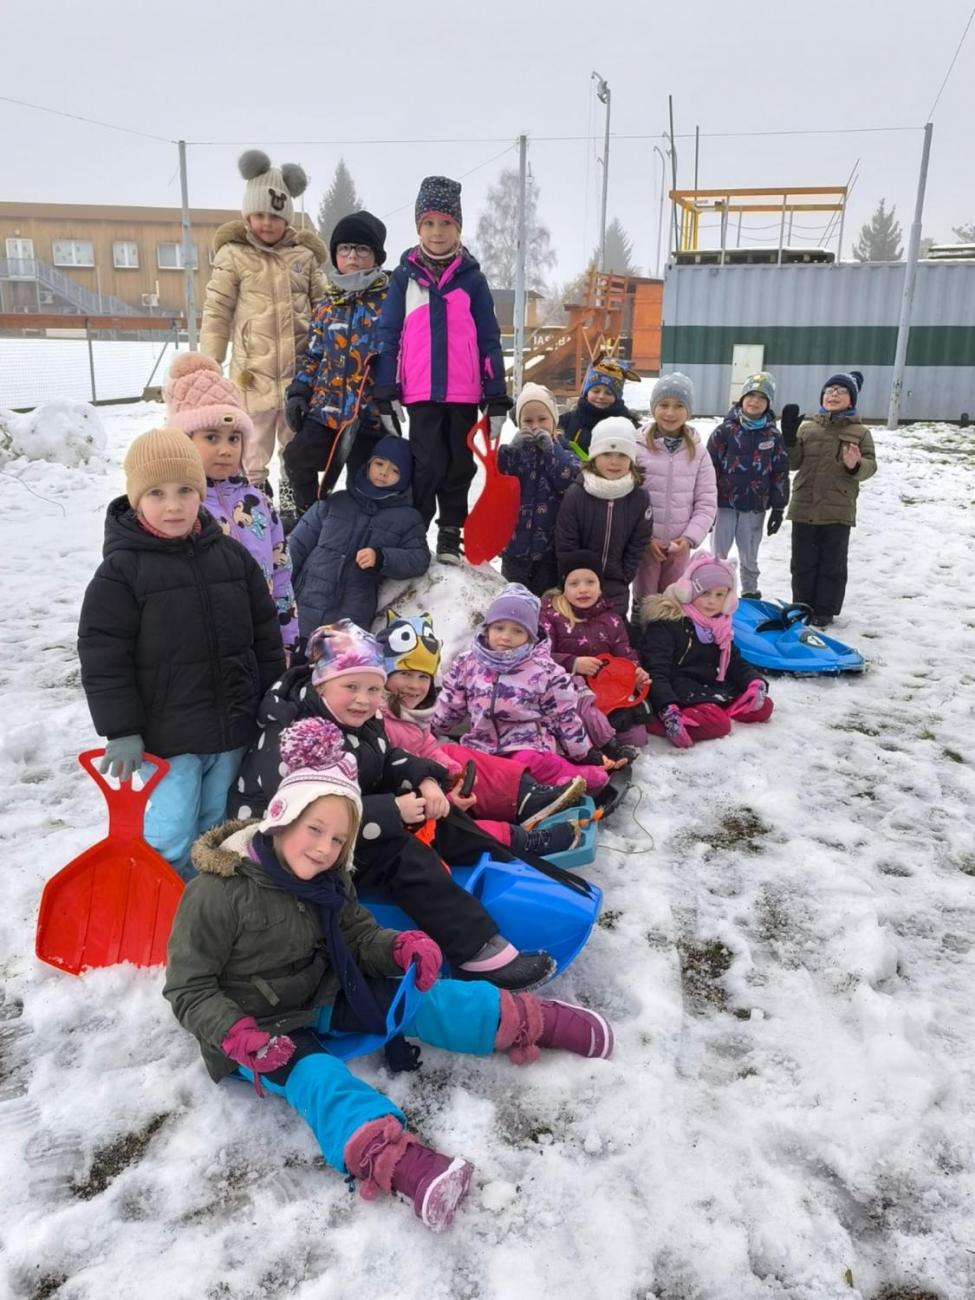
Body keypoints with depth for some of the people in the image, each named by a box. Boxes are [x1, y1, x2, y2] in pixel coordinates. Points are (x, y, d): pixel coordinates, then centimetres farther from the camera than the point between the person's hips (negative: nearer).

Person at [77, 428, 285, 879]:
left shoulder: (232, 556, 2)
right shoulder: (121, 570, -11)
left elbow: (266, 637, 9)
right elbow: (103, 656, -11)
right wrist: (121, 731, -13)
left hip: (232, 728, 4)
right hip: (165, 736, -4)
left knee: (217, 829, 19)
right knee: (170, 838, -1)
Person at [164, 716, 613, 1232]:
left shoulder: (327, 882, -3)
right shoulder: (216, 893, -23)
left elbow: (361, 937, 2)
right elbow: (188, 989, -17)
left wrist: (403, 948, -20)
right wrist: (238, 1036, -31)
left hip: (323, 997, 6)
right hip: (258, 1025, -5)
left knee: (418, 1000, -12)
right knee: (315, 1074, -34)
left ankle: (533, 1022, -6)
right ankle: (396, 1160, -57)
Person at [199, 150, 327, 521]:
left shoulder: (304, 254, 8)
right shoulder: (233, 254, 0)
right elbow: (216, 312, -1)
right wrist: (209, 364, -5)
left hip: (301, 369, 3)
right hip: (253, 370, -3)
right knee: (254, 448, 2)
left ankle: (292, 510, 26)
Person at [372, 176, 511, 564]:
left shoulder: (471, 277, 6)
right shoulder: (405, 275, 5)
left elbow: (489, 340, 7)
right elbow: (388, 335, 4)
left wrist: (497, 398, 2)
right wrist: (385, 394, -3)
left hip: (465, 392, 1)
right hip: (421, 392, -1)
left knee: (459, 467, 7)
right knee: (428, 465, -6)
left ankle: (450, 538, 19)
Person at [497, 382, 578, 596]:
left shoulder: (563, 454, 2)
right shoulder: (512, 452, 5)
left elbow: (571, 482, -16)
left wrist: (551, 450, -17)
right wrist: (511, 450, -19)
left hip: (550, 547, -1)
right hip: (515, 545, 1)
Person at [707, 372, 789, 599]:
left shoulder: (773, 435, 2)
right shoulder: (725, 430, -4)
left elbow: (780, 473, 5)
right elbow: (710, 468, -4)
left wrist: (778, 507, 3)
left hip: (755, 506, 2)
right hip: (725, 503, -2)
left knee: (749, 556, 14)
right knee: (720, 555, 7)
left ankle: (751, 594, 29)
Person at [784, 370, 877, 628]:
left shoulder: (860, 432, 2)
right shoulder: (807, 427, 8)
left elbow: (870, 466, -2)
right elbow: (792, 463, 5)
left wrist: (855, 466, -24)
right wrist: (789, 439, -11)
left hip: (838, 511, -2)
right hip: (804, 507, 2)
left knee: (832, 564, 6)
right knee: (803, 562, 10)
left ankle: (825, 611, 17)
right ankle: (802, 607, 24)